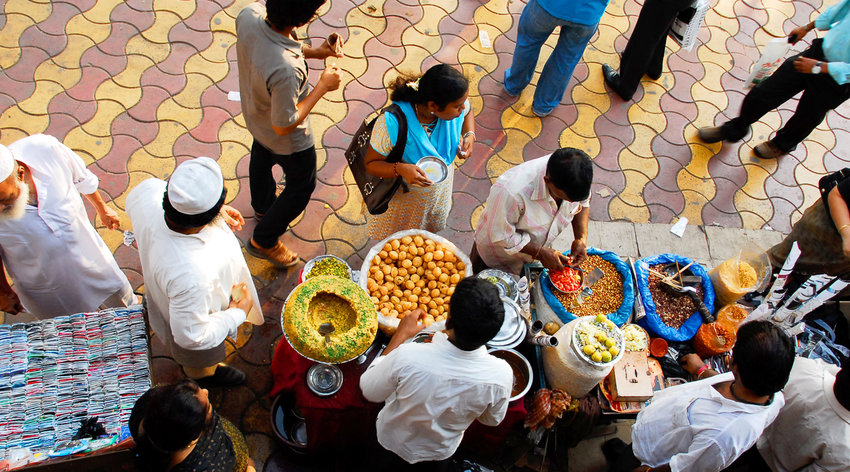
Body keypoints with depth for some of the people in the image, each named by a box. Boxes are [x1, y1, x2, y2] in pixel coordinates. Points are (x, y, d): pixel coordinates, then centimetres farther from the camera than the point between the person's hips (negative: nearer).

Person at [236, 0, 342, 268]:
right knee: (302, 185, 21)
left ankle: (263, 207, 68)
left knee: (263, 158, 36)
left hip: (254, 114, 8)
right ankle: (264, 242, 40)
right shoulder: (285, 71, -47)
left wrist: (313, 52, -13)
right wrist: (323, 87, -25)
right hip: (287, 140, -7)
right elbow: (284, 125, -30)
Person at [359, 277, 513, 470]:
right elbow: (492, 419, -12)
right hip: (441, 452, 2)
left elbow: (369, 391, -20)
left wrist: (400, 335, -17)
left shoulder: (407, 357, -43)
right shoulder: (501, 374, -36)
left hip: (393, 441, -2)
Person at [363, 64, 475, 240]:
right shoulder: (392, 123, -42)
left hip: (440, 187, 4)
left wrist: (470, 135, -20)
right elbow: (370, 163, -28)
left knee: (433, 226, 35)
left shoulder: (457, 104, -27)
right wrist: (400, 169, -47)